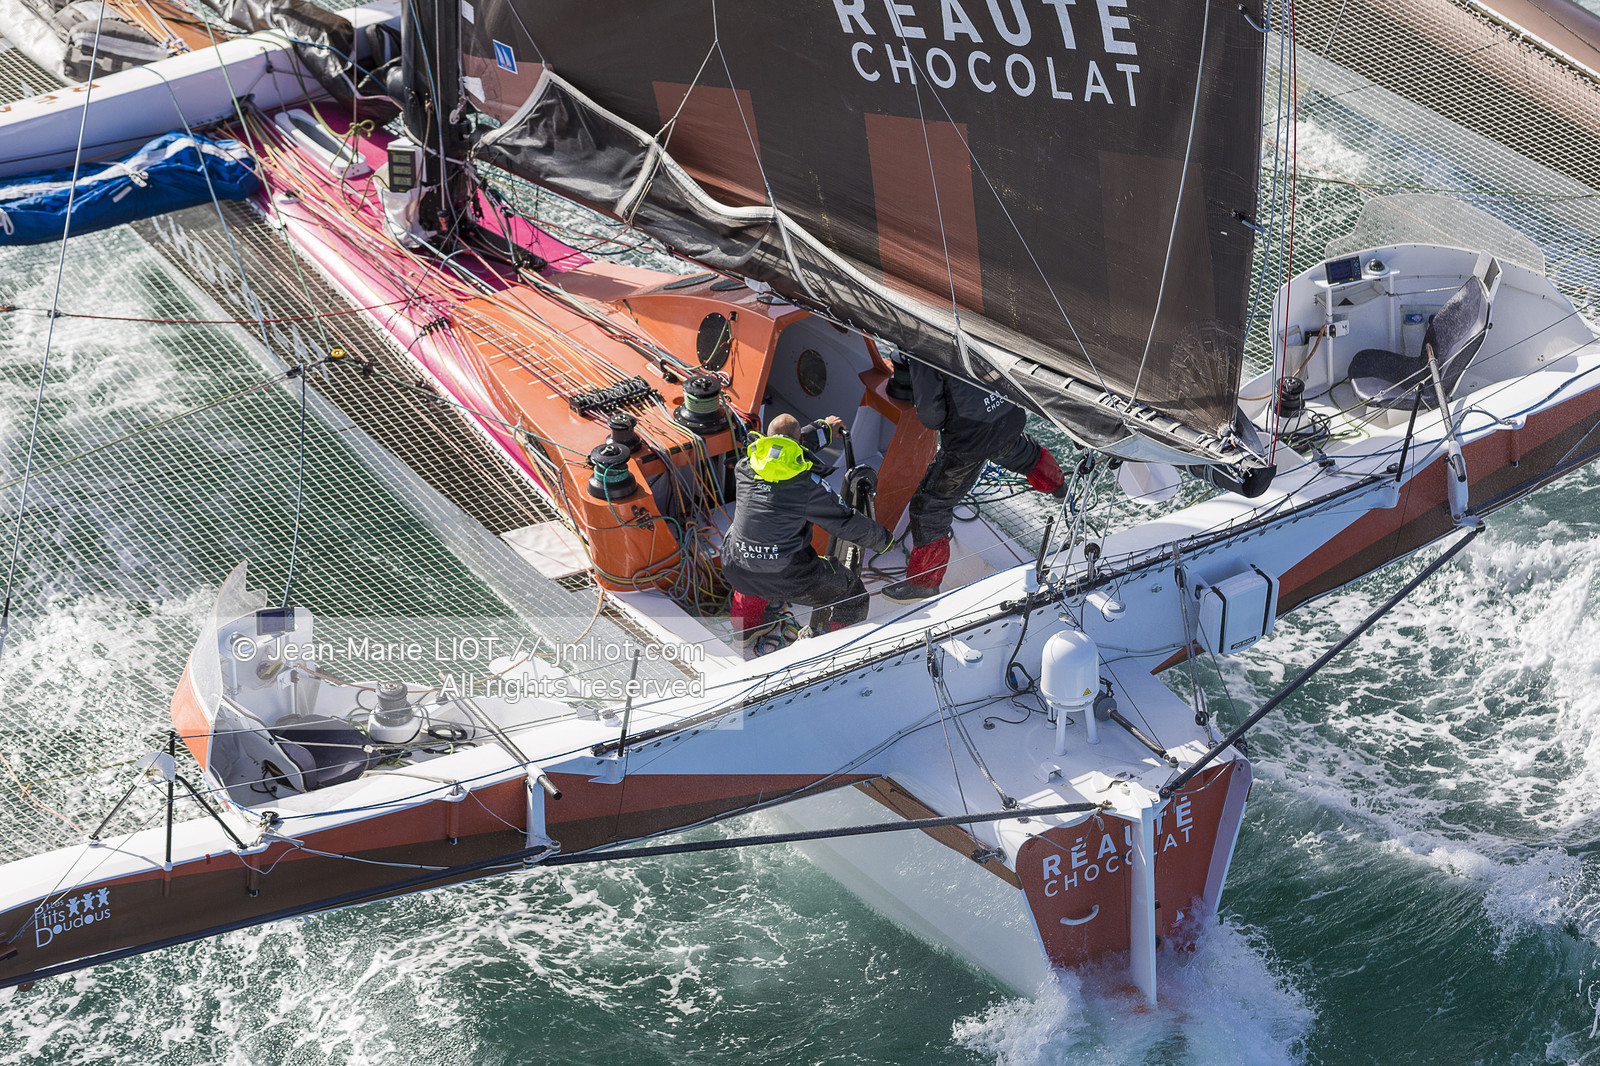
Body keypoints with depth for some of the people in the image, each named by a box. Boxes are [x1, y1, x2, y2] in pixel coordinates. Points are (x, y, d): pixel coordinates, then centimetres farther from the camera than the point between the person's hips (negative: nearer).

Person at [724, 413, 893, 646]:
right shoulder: (808, 484, -13)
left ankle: (746, 627, 52)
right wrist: (884, 539, 16)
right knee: (853, 593, 17)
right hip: (785, 581, -5)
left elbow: (778, 449, 23)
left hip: (736, 572, 5)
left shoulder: (744, 469, 1)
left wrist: (821, 431, 36)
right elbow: (847, 524, -4)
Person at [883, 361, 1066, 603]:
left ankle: (924, 582, 16)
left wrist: (935, 422, 1)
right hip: (1010, 421, 6)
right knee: (1025, 454, 40)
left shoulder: (925, 357, -20)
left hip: (970, 439, -6)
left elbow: (930, 412, -23)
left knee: (930, 503, 10)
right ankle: (1056, 485, 72)